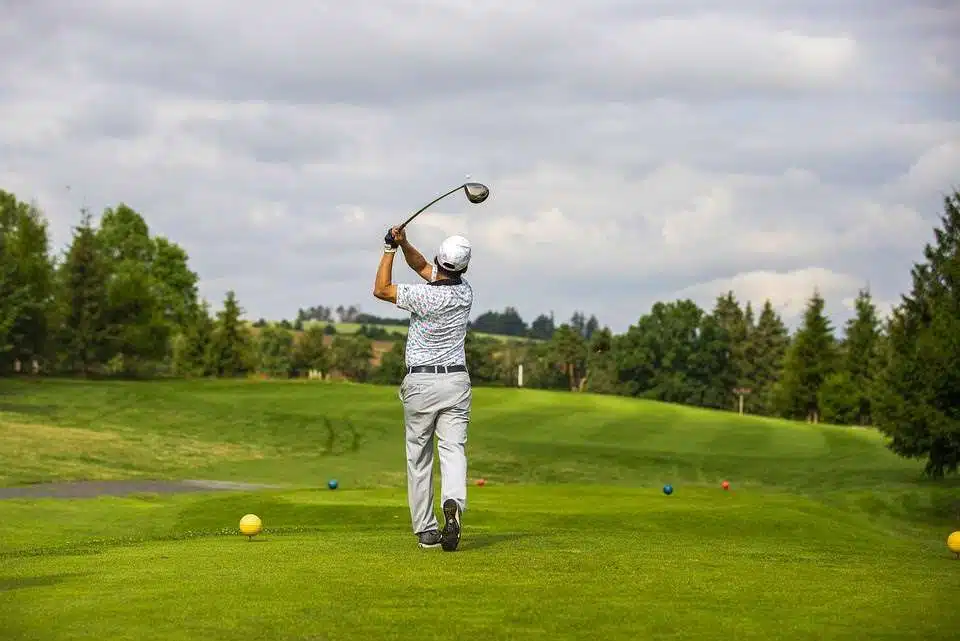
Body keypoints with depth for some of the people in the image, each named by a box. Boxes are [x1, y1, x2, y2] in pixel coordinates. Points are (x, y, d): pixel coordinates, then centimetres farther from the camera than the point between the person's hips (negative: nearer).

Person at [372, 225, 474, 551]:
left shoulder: (425, 296, -17)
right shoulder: (465, 292, 1)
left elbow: (381, 289, -2)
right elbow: (422, 266, 15)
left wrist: (390, 249, 2)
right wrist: (404, 244, 0)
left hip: (420, 382, -3)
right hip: (457, 381, 3)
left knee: (419, 457, 8)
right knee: (453, 449, -5)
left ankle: (425, 530, 8)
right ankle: (453, 503, -34)